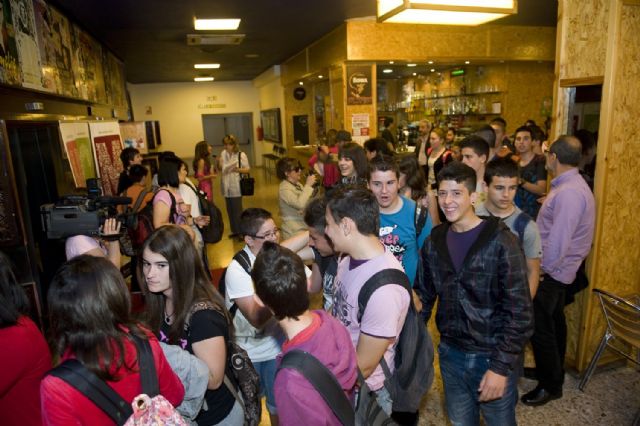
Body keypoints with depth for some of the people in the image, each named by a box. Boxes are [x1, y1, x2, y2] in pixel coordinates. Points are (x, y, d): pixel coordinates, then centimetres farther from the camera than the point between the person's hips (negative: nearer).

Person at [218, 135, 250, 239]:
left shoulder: (241, 155, -11)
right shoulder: (223, 154, 5)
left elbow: (248, 169, -7)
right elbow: (220, 169, 14)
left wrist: (238, 169, -25)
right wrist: (219, 163, -7)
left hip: (236, 187, -6)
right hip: (226, 187, 6)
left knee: (237, 210, -2)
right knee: (230, 210, 13)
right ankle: (235, 231, 27)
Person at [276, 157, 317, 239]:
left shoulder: (297, 184, 8)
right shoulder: (284, 189, -17)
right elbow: (300, 204, -31)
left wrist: (312, 186, 1)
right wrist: (308, 185, -24)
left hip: (304, 226, 8)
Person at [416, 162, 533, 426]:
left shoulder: (501, 242, -15)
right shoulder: (434, 241, -1)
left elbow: (519, 312, -15)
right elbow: (424, 296, 7)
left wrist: (502, 366, -16)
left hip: (492, 357, -3)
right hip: (450, 354, 4)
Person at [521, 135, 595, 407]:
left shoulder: (569, 193, -25)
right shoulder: (568, 185, 7)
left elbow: (557, 241, -27)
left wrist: (540, 270, -19)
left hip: (551, 272, -10)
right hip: (556, 269, 10)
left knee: (540, 328, 2)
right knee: (554, 321, 22)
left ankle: (550, 386, 19)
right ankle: (552, 371, 40)